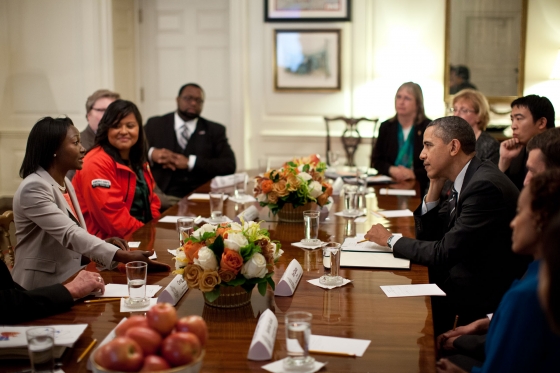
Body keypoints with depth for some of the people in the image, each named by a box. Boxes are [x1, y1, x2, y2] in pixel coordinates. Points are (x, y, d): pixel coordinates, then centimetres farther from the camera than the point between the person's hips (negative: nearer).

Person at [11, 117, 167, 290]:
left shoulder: (65, 184, 11)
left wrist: (105, 244, -6)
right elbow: (69, 235, -27)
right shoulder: (33, 188, -17)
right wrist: (124, 256, -34)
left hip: (69, 281, 8)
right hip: (42, 287, -8)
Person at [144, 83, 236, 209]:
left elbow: (229, 165, 1)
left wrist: (190, 162, -9)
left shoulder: (215, 130, 15)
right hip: (163, 195, 0)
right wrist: (151, 153, -11)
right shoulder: (155, 124, 15)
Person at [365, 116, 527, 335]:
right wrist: (434, 188, -3)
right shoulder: (466, 180, 7)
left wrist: (391, 241, -10)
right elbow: (428, 237, 11)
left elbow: (443, 254, -24)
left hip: (485, 291, -9)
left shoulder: (485, 186, -24)